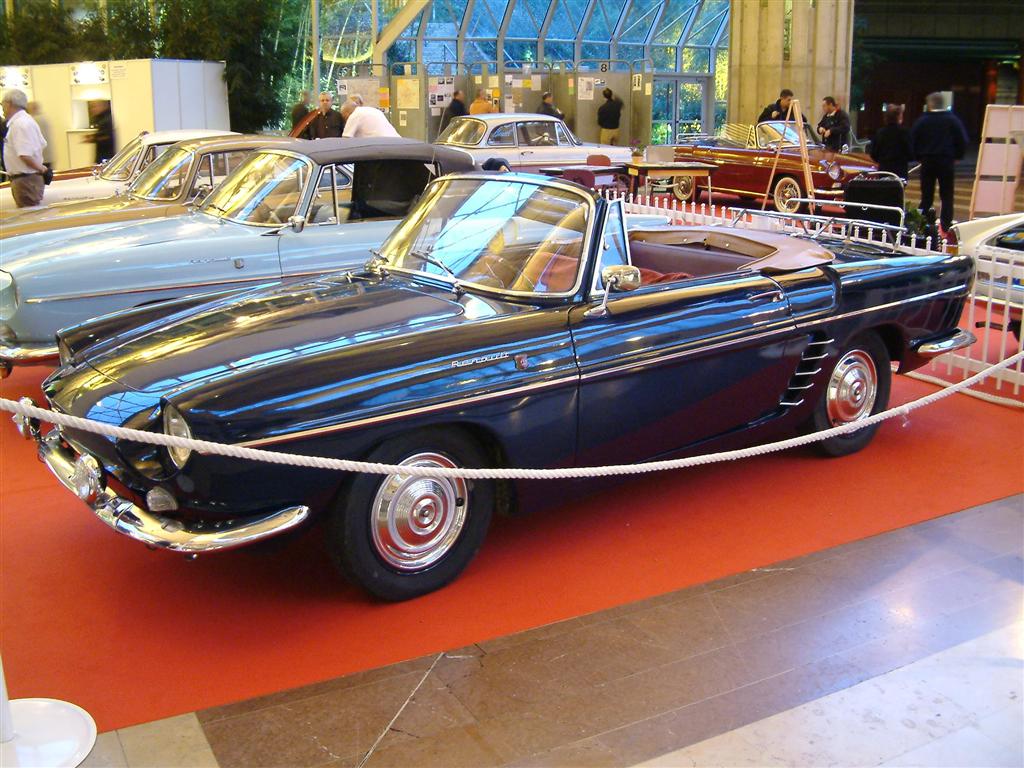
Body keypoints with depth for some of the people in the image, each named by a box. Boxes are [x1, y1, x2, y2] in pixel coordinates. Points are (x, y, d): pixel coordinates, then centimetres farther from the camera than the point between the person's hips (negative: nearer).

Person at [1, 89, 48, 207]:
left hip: (25, 179, -10)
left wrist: (39, 167, -10)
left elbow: (25, 155, -25)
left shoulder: (19, 124, -18)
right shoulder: (25, 120, 13)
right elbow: (42, 145, 21)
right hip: (28, 178, 10)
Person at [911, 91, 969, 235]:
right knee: (946, 196, 5)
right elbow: (963, 141, -3)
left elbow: (913, 141, -3)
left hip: (927, 162, 0)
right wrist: (957, 157, 8)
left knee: (926, 196, 6)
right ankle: (946, 226, -1)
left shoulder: (922, 121, -2)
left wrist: (918, 157, 7)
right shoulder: (953, 120, -1)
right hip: (947, 162, 0)